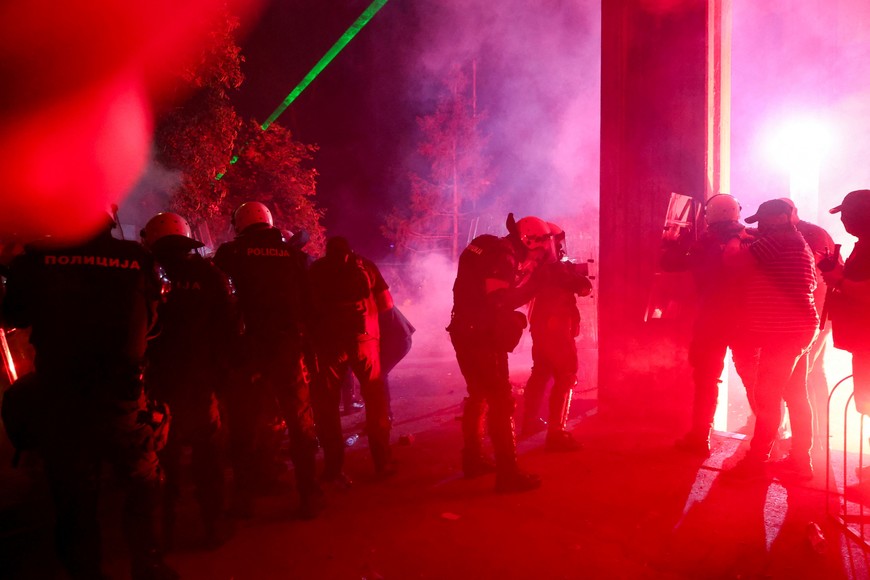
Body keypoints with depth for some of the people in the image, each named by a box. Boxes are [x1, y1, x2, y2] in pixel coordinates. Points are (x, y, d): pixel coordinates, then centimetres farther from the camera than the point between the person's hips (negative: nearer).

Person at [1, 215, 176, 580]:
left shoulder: (38, 257, -10)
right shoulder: (136, 260, -11)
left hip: (59, 401, 1)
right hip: (120, 399, 0)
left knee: (72, 496, 17)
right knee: (143, 485, 19)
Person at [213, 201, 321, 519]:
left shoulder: (232, 252, 1)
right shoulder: (294, 253, 6)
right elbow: (308, 302, 4)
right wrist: (303, 336, 11)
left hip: (252, 349, -1)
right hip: (290, 347, 1)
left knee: (244, 427, 14)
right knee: (300, 425, 11)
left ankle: (244, 499, 23)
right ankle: (308, 497, 16)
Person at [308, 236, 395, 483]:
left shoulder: (316, 270, 11)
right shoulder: (365, 265, 10)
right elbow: (386, 303, 6)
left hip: (328, 342, 0)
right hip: (363, 338, 0)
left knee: (327, 405, 11)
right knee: (375, 400, 14)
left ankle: (333, 467, 10)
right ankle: (382, 462, 18)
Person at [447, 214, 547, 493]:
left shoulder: (495, 251, 14)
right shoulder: (503, 257, -16)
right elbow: (501, 302, -26)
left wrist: (525, 282, 2)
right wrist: (533, 284, -16)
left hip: (468, 333, 10)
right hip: (481, 337, -10)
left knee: (479, 396, 20)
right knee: (501, 402, -5)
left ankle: (473, 459, 31)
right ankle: (509, 474, -1)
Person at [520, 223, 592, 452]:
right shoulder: (557, 269, -17)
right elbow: (585, 288, -16)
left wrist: (569, 271, 14)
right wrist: (576, 272, 2)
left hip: (539, 328, 9)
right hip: (557, 330, -9)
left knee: (540, 373, 22)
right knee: (565, 379, -5)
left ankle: (529, 421, 35)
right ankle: (556, 433, -9)